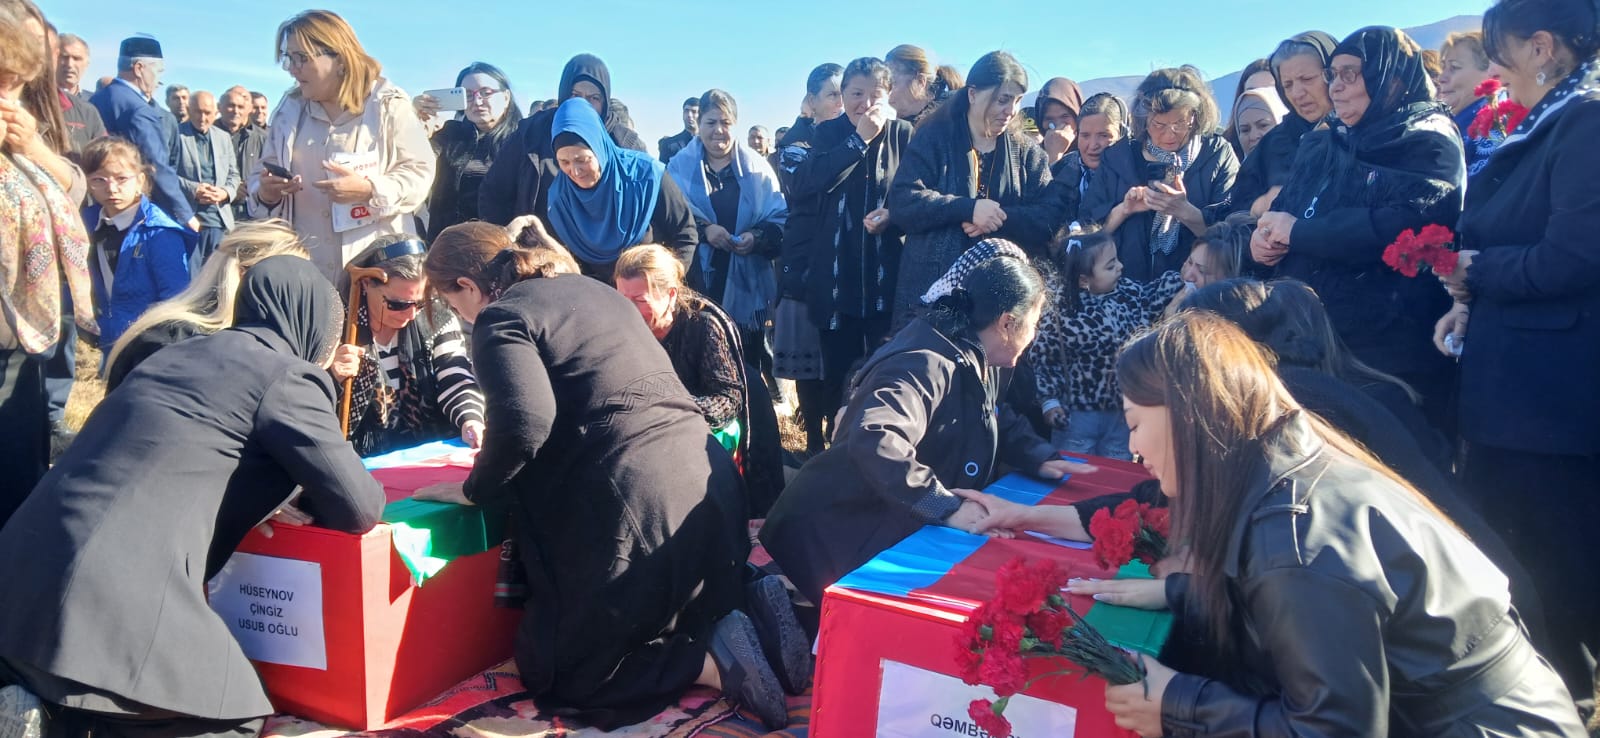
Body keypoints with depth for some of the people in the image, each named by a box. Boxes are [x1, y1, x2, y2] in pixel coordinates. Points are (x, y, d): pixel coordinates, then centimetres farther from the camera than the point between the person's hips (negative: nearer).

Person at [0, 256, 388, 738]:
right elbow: (359, 508, -3)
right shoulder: (286, 375, -3)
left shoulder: (186, 353, 22)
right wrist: (309, 506, 18)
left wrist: (265, 502, 21)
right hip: (115, 600, -9)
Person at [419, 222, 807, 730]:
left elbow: (525, 423, -20)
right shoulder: (591, 287, 22)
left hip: (634, 502, -9)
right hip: (706, 481, 9)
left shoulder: (500, 319, -3)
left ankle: (714, 664, -7)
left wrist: (476, 489, -2)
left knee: (555, 672, 10)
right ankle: (747, 603, 6)